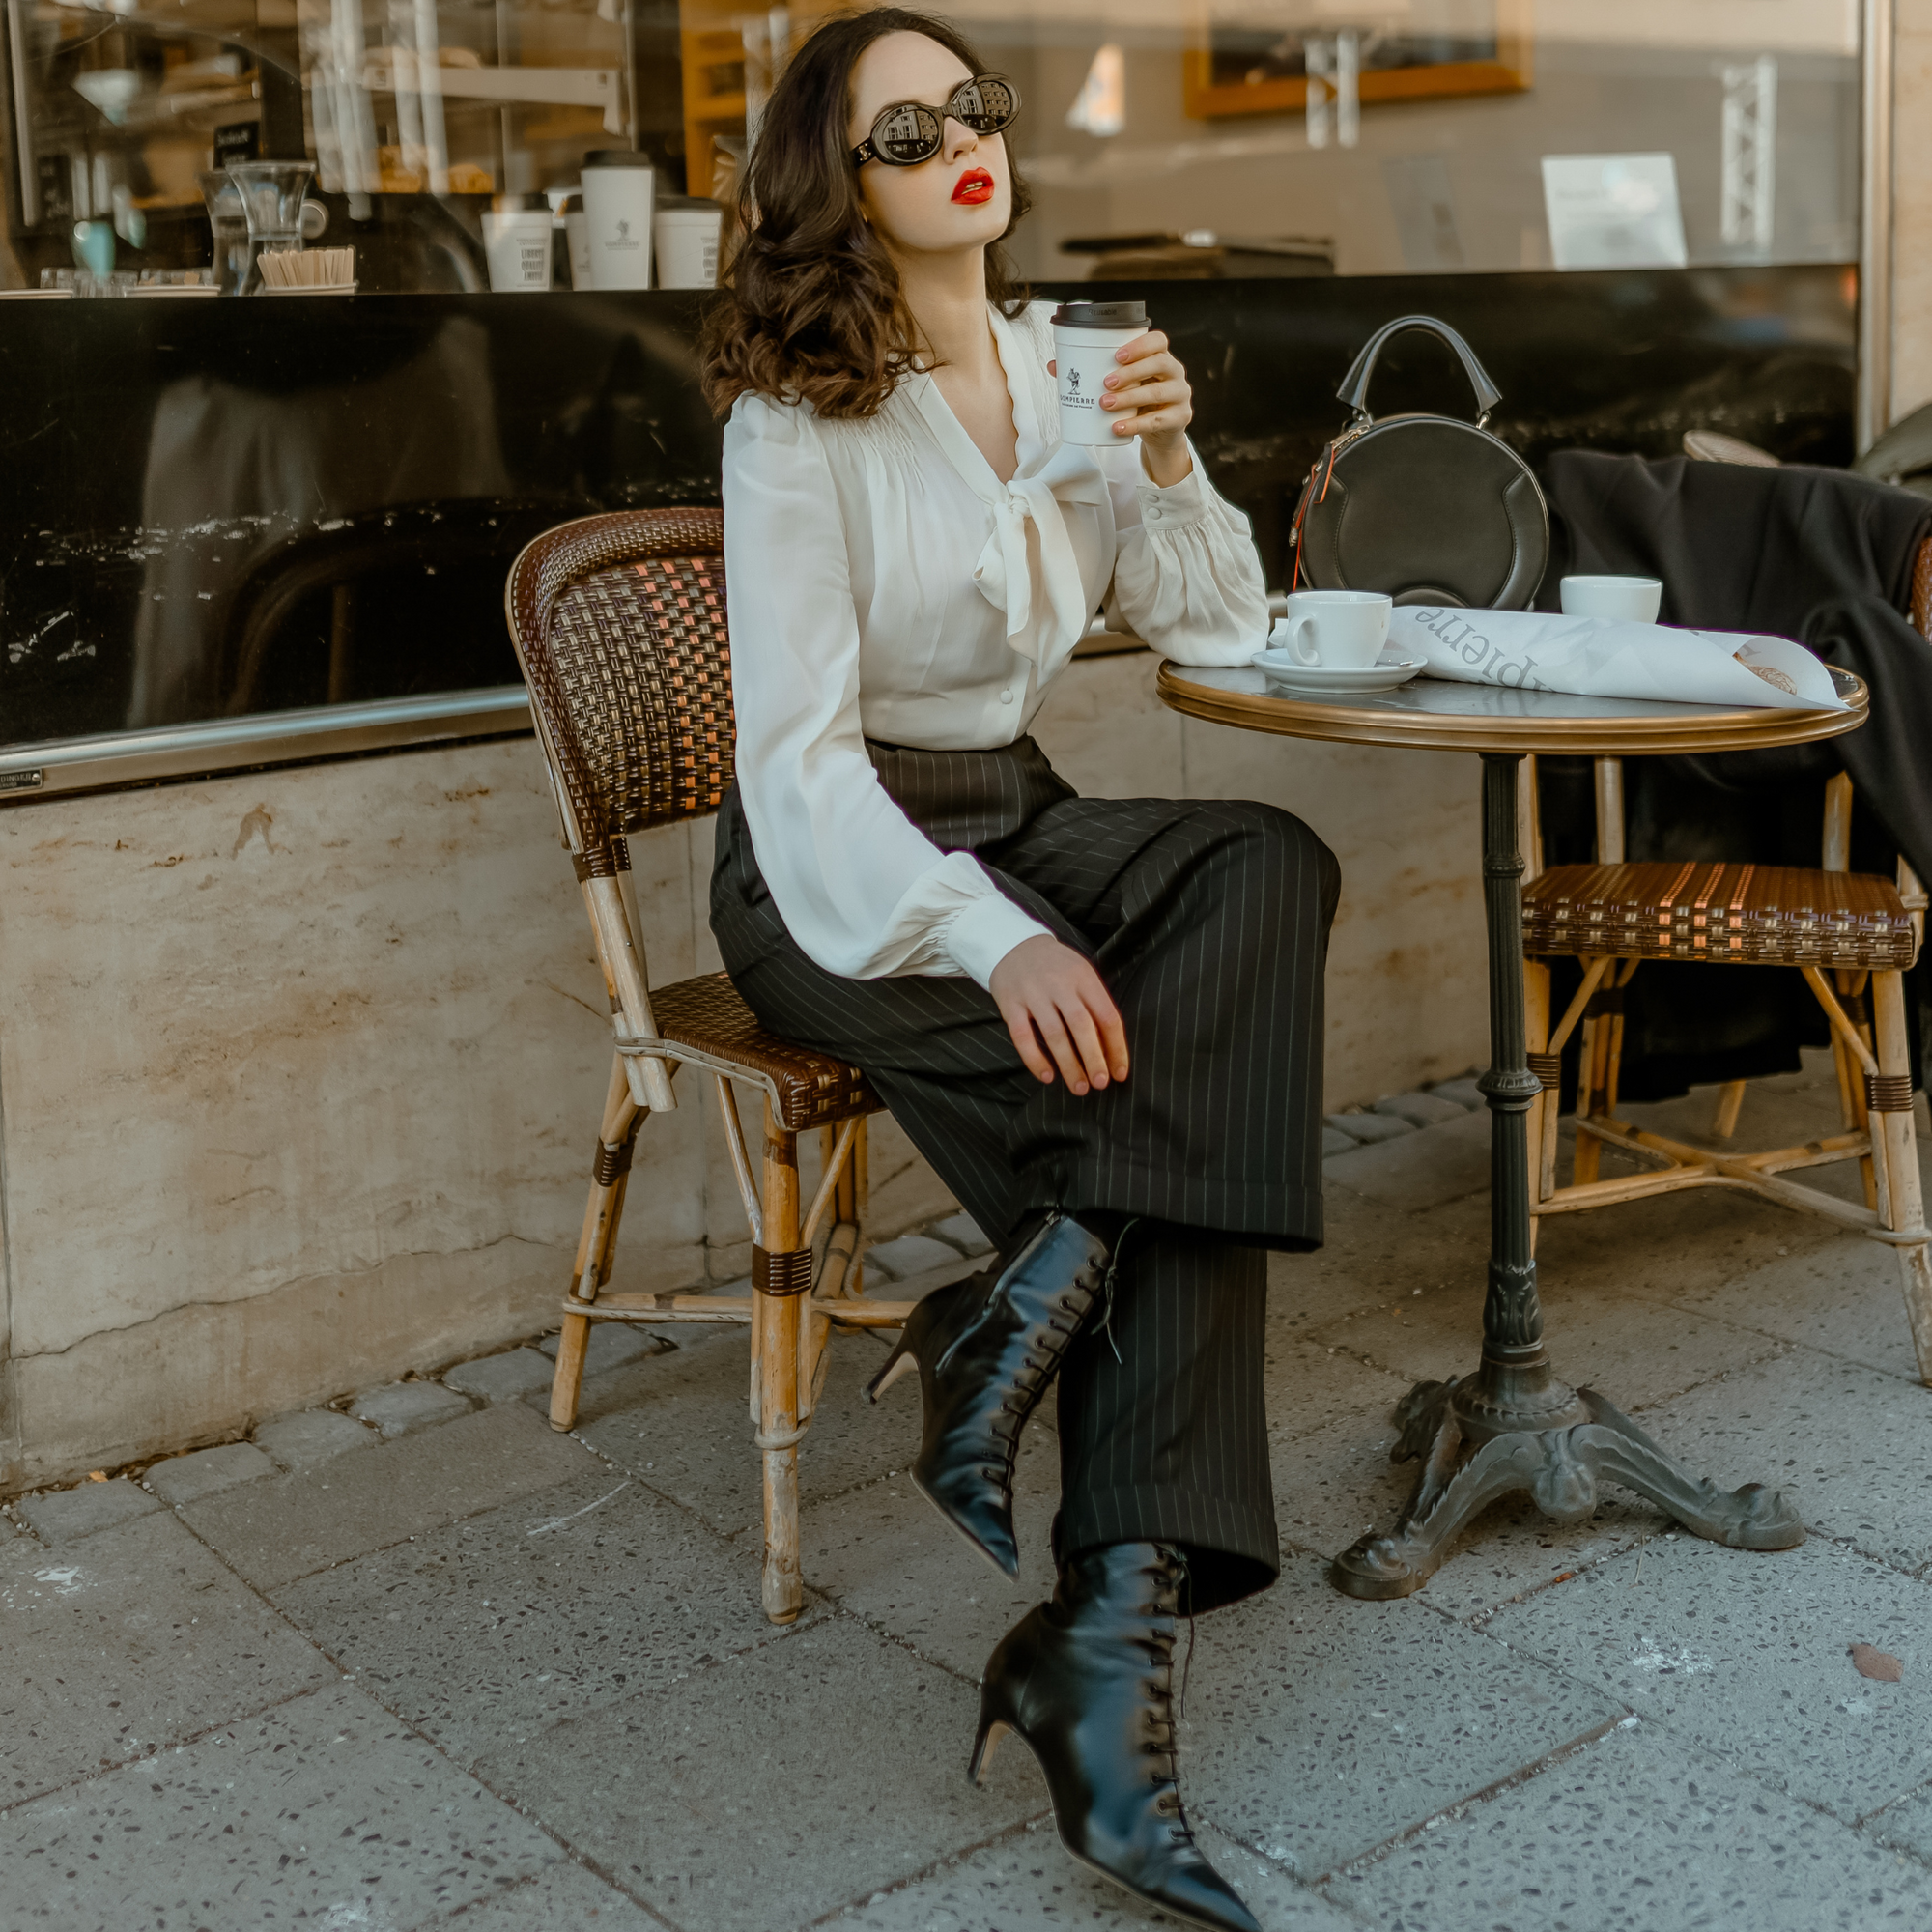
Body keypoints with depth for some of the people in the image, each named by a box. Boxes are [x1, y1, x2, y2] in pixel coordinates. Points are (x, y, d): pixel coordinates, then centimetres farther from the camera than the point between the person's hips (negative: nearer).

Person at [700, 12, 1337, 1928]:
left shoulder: (1058, 366, 10)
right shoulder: (798, 412, -10)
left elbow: (1219, 627, 13)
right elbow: (800, 748, -18)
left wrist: (1167, 461, -6)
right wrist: (996, 943, -30)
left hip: (1013, 824, 6)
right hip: (831, 875, -6)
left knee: (1269, 867, -26)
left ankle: (1038, 1301, -29)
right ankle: (1117, 1625, -23)